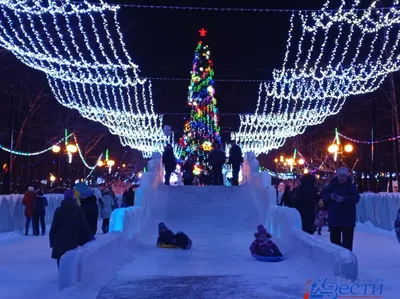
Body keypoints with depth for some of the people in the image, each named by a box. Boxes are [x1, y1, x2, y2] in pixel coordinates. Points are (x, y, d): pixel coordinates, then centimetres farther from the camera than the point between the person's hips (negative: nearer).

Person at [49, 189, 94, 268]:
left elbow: (54, 226, 1)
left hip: (60, 240, 0)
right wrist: (90, 235, 5)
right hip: (72, 240, 0)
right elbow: (84, 225, -1)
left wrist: (52, 239, 7)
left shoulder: (59, 210, 0)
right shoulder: (78, 210, 0)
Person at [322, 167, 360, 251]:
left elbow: (356, 198, -13)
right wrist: (330, 196, -15)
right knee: (334, 239, 13)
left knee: (347, 241, -3)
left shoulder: (351, 186, -4)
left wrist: (344, 198, -25)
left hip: (347, 219, -3)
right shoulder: (332, 185, 4)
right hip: (334, 218, 3)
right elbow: (324, 195, 7)